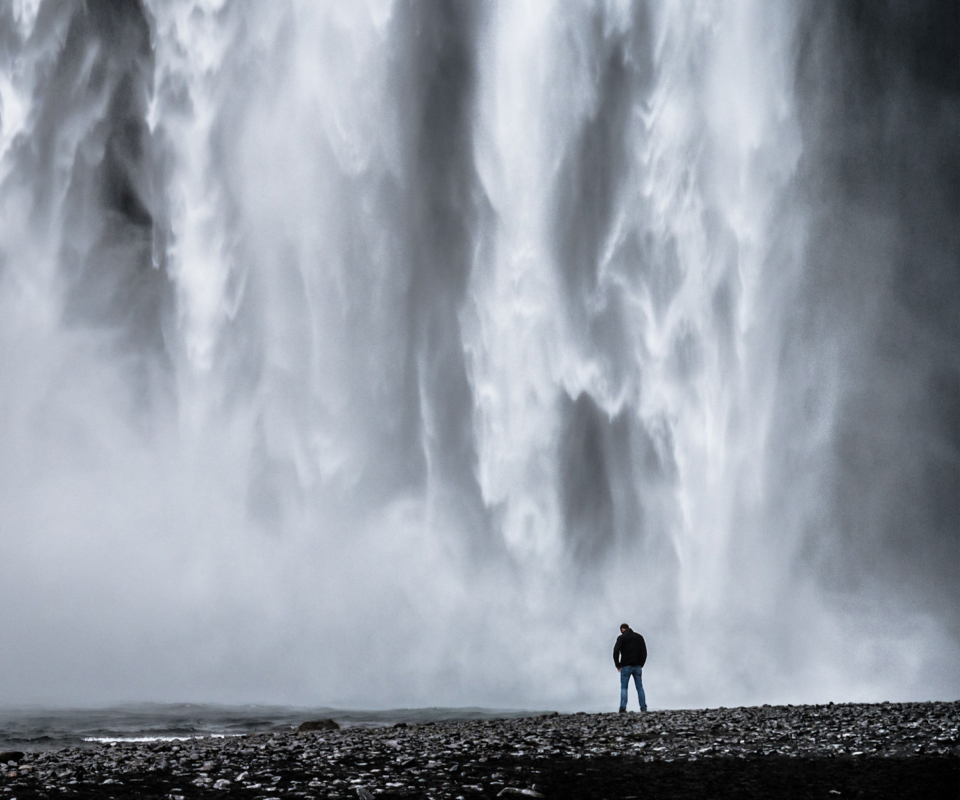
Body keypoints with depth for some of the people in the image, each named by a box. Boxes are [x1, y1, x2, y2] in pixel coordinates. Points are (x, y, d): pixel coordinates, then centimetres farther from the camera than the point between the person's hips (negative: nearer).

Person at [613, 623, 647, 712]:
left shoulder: (621, 637, -1)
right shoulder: (639, 637, 12)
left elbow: (616, 651, -11)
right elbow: (644, 652, 10)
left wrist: (618, 665, -2)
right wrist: (641, 664, 12)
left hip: (626, 666, -3)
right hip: (637, 666, 3)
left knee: (624, 687, 1)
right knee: (640, 687, 7)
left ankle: (623, 708, -10)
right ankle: (643, 708, 1)